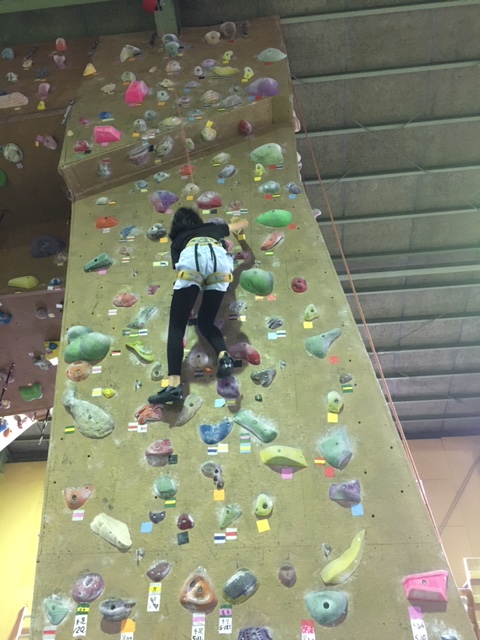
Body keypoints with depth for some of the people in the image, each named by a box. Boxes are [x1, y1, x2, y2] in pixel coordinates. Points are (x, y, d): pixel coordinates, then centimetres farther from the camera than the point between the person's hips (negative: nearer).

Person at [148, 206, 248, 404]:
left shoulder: (178, 240, 38)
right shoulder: (213, 227, 44)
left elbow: (178, 265, 30)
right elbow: (243, 222, 60)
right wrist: (237, 225, 82)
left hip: (191, 257, -2)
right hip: (219, 256, 2)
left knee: (176, 325, -2)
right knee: (205, 321, 15)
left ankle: (174, 384, -19)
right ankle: (224, 355, -15)